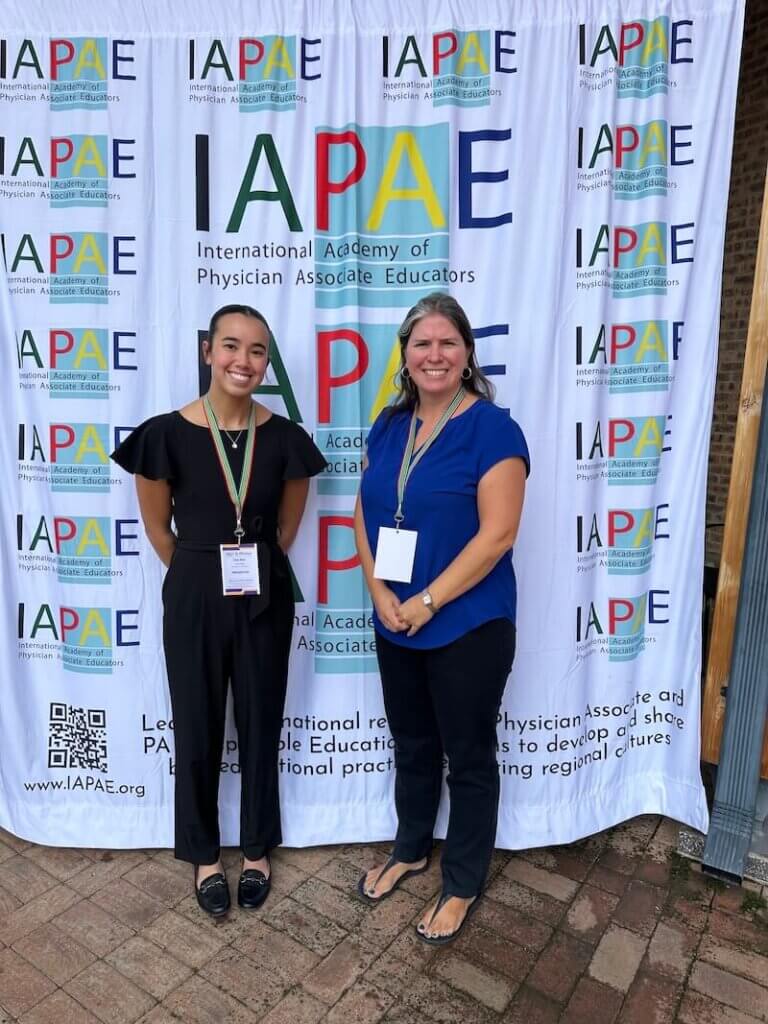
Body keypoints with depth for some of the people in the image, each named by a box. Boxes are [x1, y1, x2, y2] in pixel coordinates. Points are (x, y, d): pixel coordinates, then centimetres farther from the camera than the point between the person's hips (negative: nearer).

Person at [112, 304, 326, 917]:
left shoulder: (285, 439, -8)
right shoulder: (167, 434, -12)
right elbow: (157, 527, 1)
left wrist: (255, 567, 12)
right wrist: (200, 576, 10)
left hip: (265, 599, 1)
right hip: (194, 600, -1)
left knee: (261, 725, 14)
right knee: (198, 730, 14)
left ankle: (258, 849, 38)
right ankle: (204, 854, 38)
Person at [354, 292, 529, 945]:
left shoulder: (493, 428, -13)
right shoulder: (390, 426, 5)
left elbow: (497, 534, -19)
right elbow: (365, 512, 6)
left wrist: (426, 603, -18)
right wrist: (380, 593, -8)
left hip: (469, 627, -5)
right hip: (394, 623, 6)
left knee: (468, 757, 13)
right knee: (412, 745, 23)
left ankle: (464, 885, 35)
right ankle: (411, 851, 46)